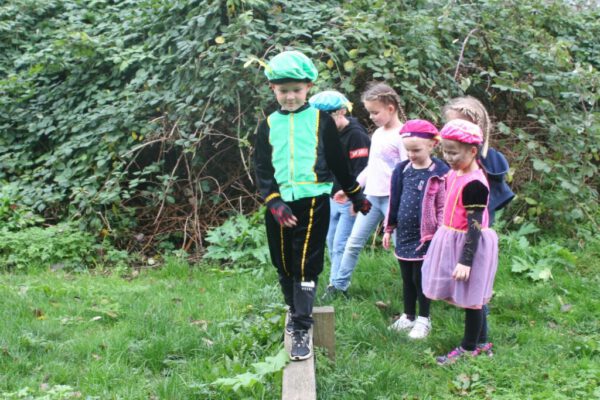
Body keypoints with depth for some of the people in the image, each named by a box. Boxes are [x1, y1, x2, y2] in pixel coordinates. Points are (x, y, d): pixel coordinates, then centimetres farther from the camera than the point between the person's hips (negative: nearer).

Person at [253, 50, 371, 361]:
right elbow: (262, 169, 4)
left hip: (313, 202, -3)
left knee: (306, 266, -6)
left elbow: (338, 162, 12)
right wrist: (274, 203, -11)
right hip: (279, 205, 3)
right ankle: (295, 311, 34)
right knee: (284, 265, 12)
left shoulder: (321, 120, 5)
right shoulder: (268, 126, 9)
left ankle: (302, 330, -3)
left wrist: (356, 196, 17)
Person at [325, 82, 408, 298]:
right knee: (354, 242, 9)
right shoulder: (377, 134, 13)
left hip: (392, 198, -7)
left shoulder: (401, 135, -10)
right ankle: (339, 285, 18)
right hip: (371, 196, 7)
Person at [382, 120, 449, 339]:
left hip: (425, 236, -5)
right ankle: (408, 316, 28)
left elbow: (444, 207, -9)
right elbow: (394, 202, 12)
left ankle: (423, 319, 18)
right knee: (407, 278, 15)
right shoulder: (402, 170, 5)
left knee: (420, 278, 3)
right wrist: (388, 229, 13)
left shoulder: (440, 173, -11)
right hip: (404, 235, 5)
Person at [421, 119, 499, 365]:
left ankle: (469, 348, 17)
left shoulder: (474, 184, -22)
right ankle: (480, 342, 31)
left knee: (470, 299, 4)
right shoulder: (455, 174, 6)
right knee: (472, 298, 18)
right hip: (452, 240, 9)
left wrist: (465, 261, -23)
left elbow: (474, 226, -22)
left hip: (469, 244, -9)